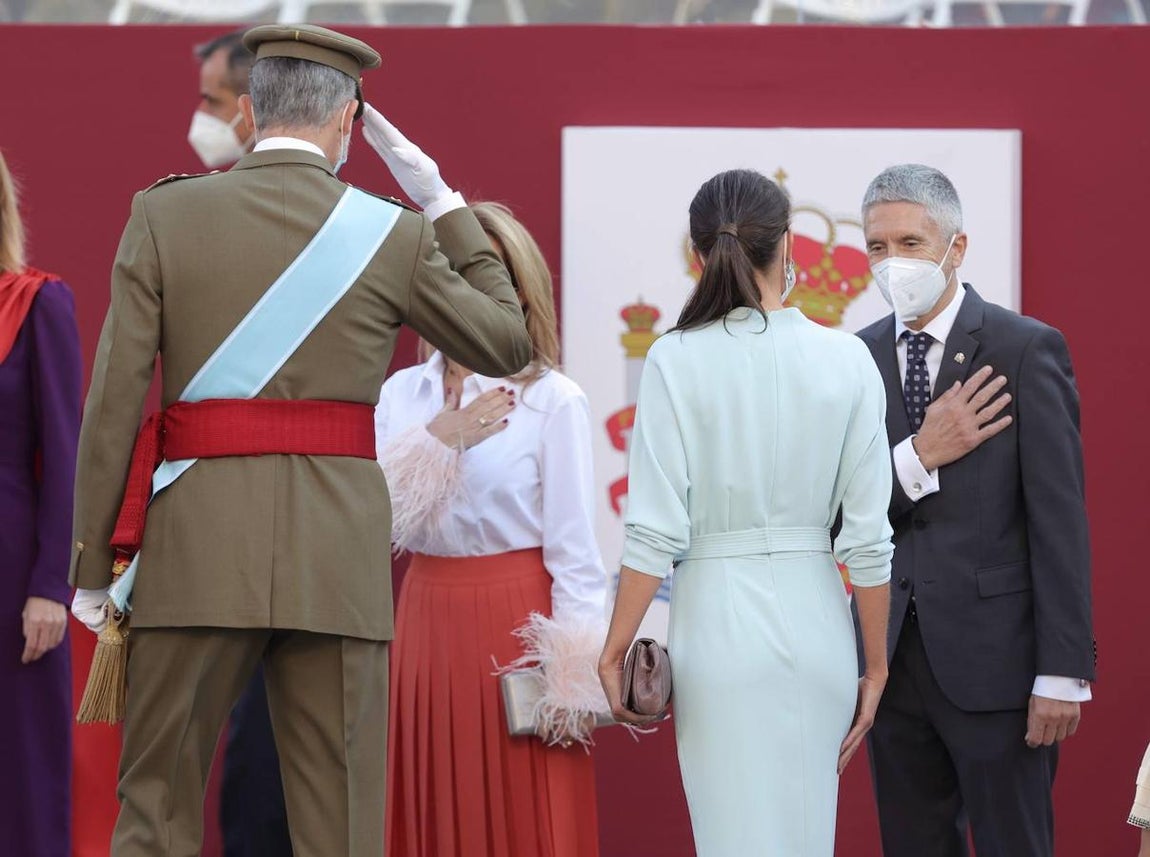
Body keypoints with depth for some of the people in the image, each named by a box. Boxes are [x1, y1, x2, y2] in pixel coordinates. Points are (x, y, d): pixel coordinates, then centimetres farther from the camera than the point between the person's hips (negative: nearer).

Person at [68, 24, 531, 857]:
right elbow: (507, 342, 16)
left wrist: (94, 567, 4)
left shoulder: (165, 214, 1)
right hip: (340, 556, 0)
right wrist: (445, 207, 22)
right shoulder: (396, 234, 3)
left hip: (196, 548, 0)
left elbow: (115, 400, -2)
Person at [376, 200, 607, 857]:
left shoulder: (553, 400, -6)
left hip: (513, 625, -5)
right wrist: (434, 445, -11)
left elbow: (574, 548, -7)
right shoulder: (402, 394, 8)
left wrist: (572, 679, -11)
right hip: (427, 622, 5)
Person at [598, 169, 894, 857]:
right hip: (816, 618, 2)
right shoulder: (846, 360, -1)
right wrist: (876, 666, 10)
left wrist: (615, 649, 1)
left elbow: (656, 531, -9)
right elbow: (867, 537, 0)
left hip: (718, 617, -2)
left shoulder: (678, 360, -6)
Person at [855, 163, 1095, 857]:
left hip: (994, 658, -4)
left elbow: (1061, 519, -8)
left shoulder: (1028, 349, -5)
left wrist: (1064, 671, -13)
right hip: (896, 660, 5)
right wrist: (919, 456, -14)